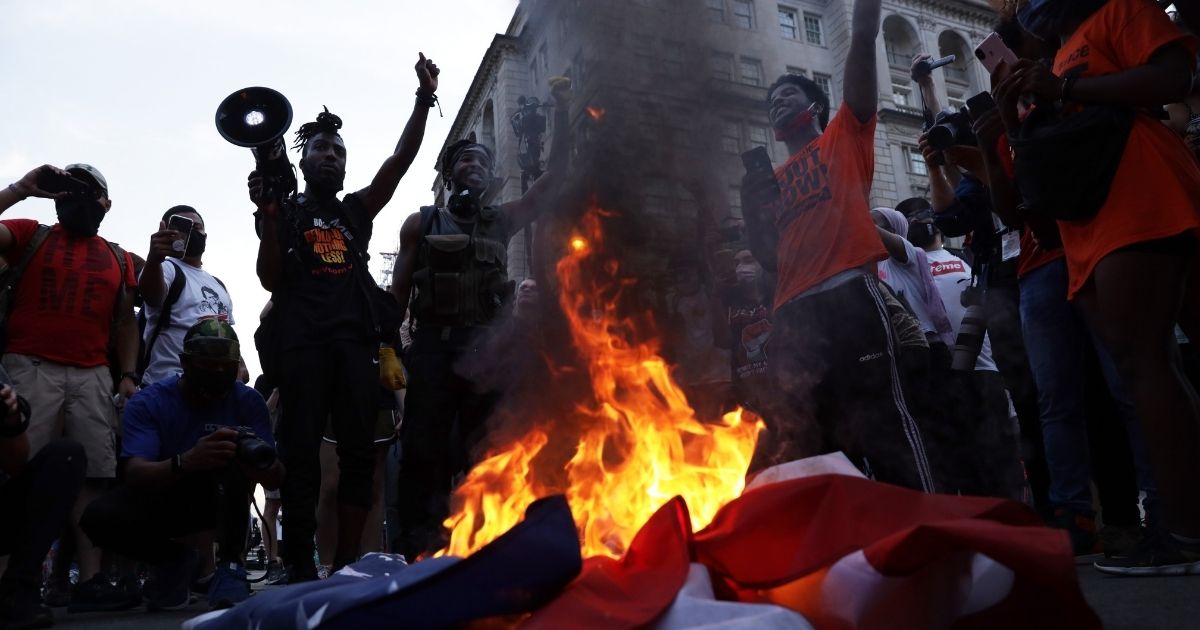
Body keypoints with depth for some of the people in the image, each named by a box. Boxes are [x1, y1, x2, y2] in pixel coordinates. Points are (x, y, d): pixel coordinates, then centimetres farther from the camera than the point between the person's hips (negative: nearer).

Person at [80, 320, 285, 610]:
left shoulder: (247, 401, -17)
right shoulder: (148, 402, -18)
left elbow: (276, 480, -22)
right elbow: (135, 475, -30)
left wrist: (264, 466, -48)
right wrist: (186, 461, -53)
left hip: (222, 499, -1)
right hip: (161, 496, 1)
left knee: (234, 449, -31)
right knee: (99, 517, -28)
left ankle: (230, 566, -23)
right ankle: (173, 560, 0)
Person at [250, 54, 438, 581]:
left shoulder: (357, 209, 20)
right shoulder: (286, 211, 13)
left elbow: (400, 160, 10)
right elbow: (270, 280, 2)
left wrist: (424, 99, 4)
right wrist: (268, 217, -9)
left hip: (355, 338, 3)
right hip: (303, 340, -3)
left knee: (358, 452, -2)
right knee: (302, 454, -6)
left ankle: (347, 566, 3)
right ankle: (300, 567, -3)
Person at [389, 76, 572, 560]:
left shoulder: (501, 222, 16)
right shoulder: (421, 223, 13)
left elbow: (553, 178, 9)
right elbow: (398, 292, 10)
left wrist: (562, 112, 5)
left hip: (486, 349, 2)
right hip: (433, 345, -1)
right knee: (423, 449, -3)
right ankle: (413, 550, 2)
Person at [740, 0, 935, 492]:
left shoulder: (845, 137, 20)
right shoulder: (773, 183, 28)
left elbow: (863, 40, 12)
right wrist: (750, 203, 10)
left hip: (847, 293, -5)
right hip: (794, 311, 5)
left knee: (880, 412, -12)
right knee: (813, 431, 2)